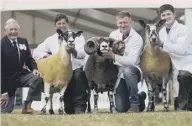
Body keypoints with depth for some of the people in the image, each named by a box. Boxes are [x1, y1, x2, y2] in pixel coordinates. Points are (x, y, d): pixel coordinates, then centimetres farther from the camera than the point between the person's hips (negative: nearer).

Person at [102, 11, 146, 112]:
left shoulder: (137, 38, -16)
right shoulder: (113, 34, 2)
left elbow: (132, 61, -27)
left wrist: (113, 56, -32)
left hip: (132, 71, -4)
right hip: (119, 74, 4)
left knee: (127, 70, -42)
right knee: (121, 109, -7)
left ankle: (135, 103, -24)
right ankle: (140, 97, 27)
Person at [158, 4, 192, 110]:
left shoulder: (182, 29, -14)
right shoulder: (162, 32, 8)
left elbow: (181, 49, -28)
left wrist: (163, 43, -28)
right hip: (176, 67, 7)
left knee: (183, 75, -40)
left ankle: (183, 104, -24)